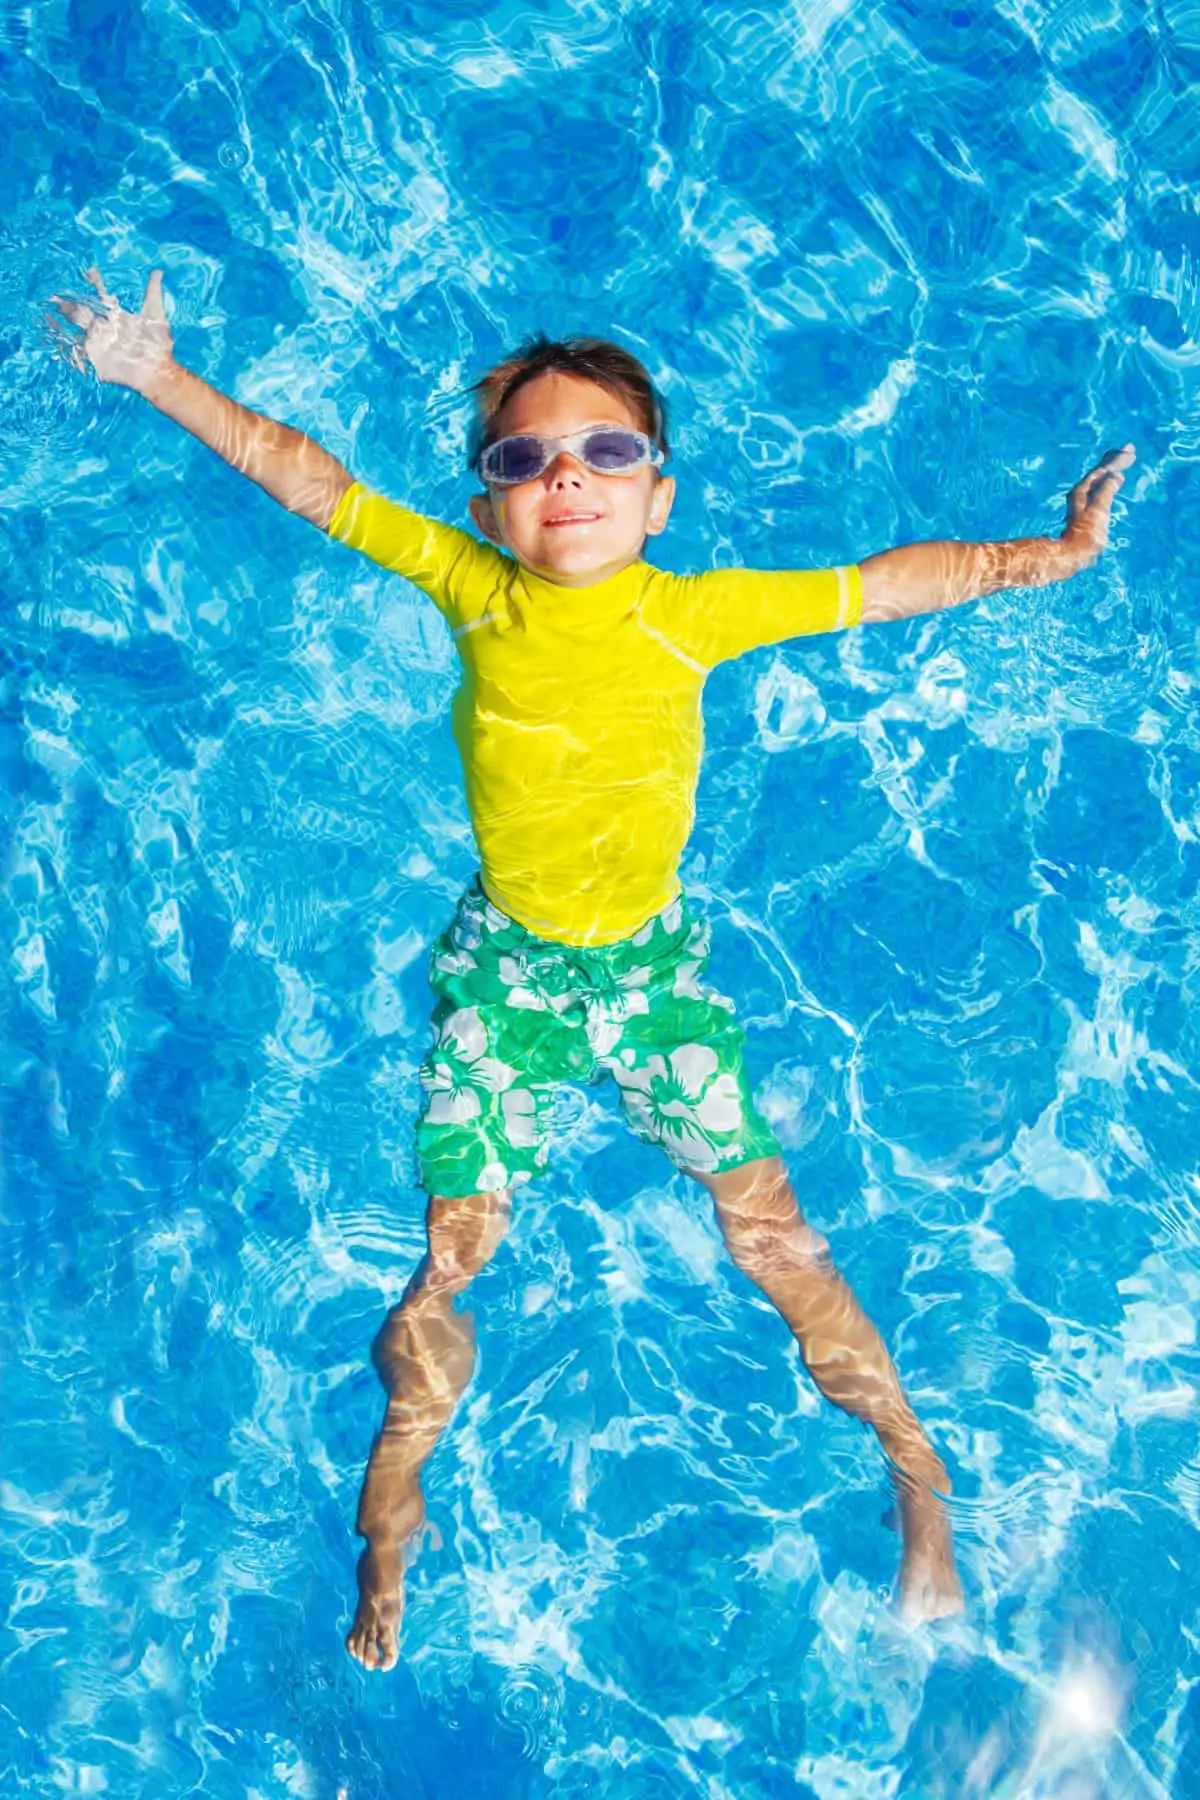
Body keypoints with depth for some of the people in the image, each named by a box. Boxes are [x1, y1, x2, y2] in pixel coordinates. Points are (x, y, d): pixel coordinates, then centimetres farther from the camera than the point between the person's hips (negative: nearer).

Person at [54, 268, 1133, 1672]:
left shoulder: (696, 612, -13)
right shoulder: (472, 591, -12)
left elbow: (883, 585, -7)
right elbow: (313, 483, -6)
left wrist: (1054, 554, -9)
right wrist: (162, 380, -7)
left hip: (651, 962, 0)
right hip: (501, 965, 1)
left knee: (771, 1237, -1)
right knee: (454, 1253, 2)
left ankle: (917, 1474, 20)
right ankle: (391, 1516, 25)